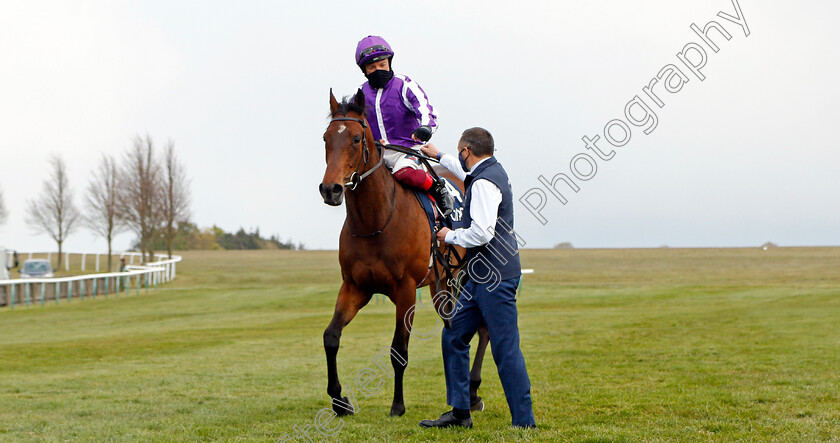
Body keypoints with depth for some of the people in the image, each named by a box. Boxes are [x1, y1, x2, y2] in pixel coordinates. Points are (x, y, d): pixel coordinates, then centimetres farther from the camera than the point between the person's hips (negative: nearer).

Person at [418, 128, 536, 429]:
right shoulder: (492, 169, 14)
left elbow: (481, 233, -26)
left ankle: (524, 421, -3)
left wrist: (450, 236, -9)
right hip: (482, 277, 10)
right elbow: (467, 172, 41)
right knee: (454, 336, 13)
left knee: (506, 349, -7)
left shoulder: (484, 183, -16)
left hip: (496, 279, -10)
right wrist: (439, 156, 48)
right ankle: (459, 412, 18)